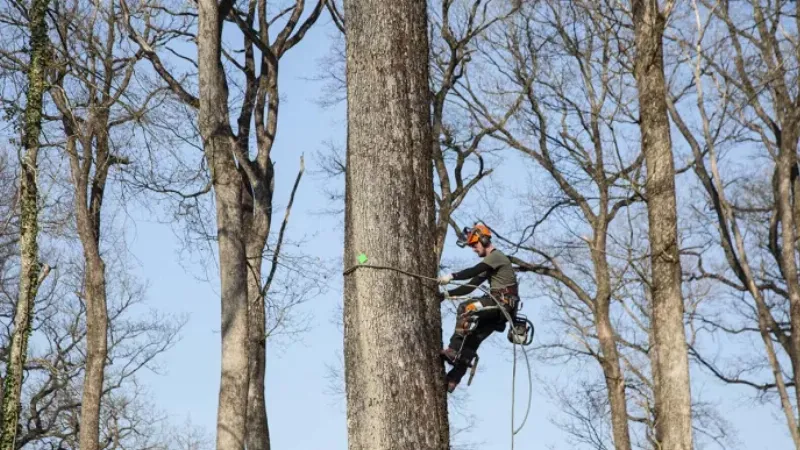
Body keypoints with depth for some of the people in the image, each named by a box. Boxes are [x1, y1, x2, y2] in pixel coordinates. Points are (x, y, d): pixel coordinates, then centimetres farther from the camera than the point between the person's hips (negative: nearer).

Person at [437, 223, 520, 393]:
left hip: (504, 301, -9)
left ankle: (454, 350, -33)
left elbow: (474, 271, -20)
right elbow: (471, 286, 21)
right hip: (498, 307, 9)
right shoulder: (488, 263, 26)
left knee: (466, 308, -28)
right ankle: (452, 380, -3)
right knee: (472, 339, 1)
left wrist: (452, 276, -27)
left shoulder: (496, 256, -4)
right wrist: (447, 294, 11)